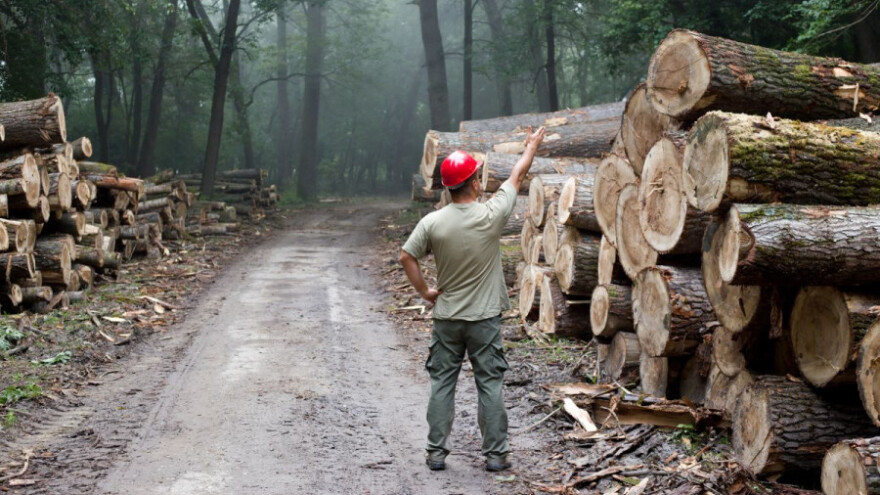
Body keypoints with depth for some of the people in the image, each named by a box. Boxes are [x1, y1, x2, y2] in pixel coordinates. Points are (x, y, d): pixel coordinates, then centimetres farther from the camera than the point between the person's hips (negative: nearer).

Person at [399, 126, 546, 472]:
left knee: (442, 383, 10)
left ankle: (436, 452, 13)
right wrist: (532, 146, 19)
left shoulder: (432, 223, -9)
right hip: (484, 319, -1)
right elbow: (517, 177, 3)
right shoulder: (491, 216, -12)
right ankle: (495, 453, 12)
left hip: (446, 318, 2)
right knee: (490, 385, 6)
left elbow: (406, 257, -4)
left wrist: (424, 292, 9)